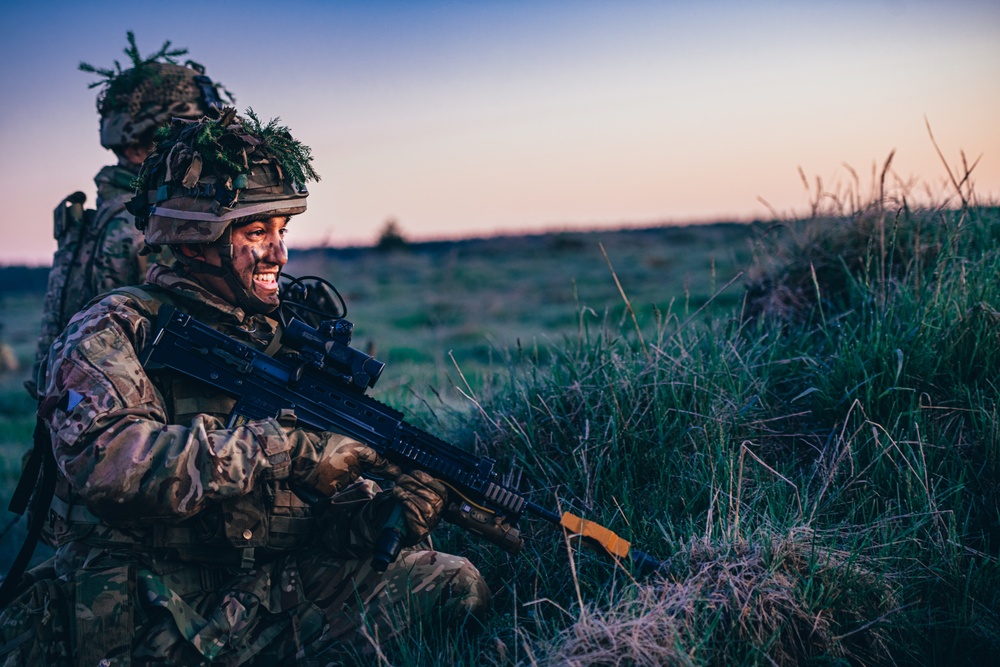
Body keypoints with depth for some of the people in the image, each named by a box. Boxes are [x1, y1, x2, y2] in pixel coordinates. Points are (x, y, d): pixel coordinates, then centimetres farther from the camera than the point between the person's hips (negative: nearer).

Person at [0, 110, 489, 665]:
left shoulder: (279, 341, 11)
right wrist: (289, 447, -27)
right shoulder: (112, 332, -7)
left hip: (268, 608, 5)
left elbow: (325, 491, 11)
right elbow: (104, 460, -27)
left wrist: (377, 508, -12)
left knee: (455, 580, -9)